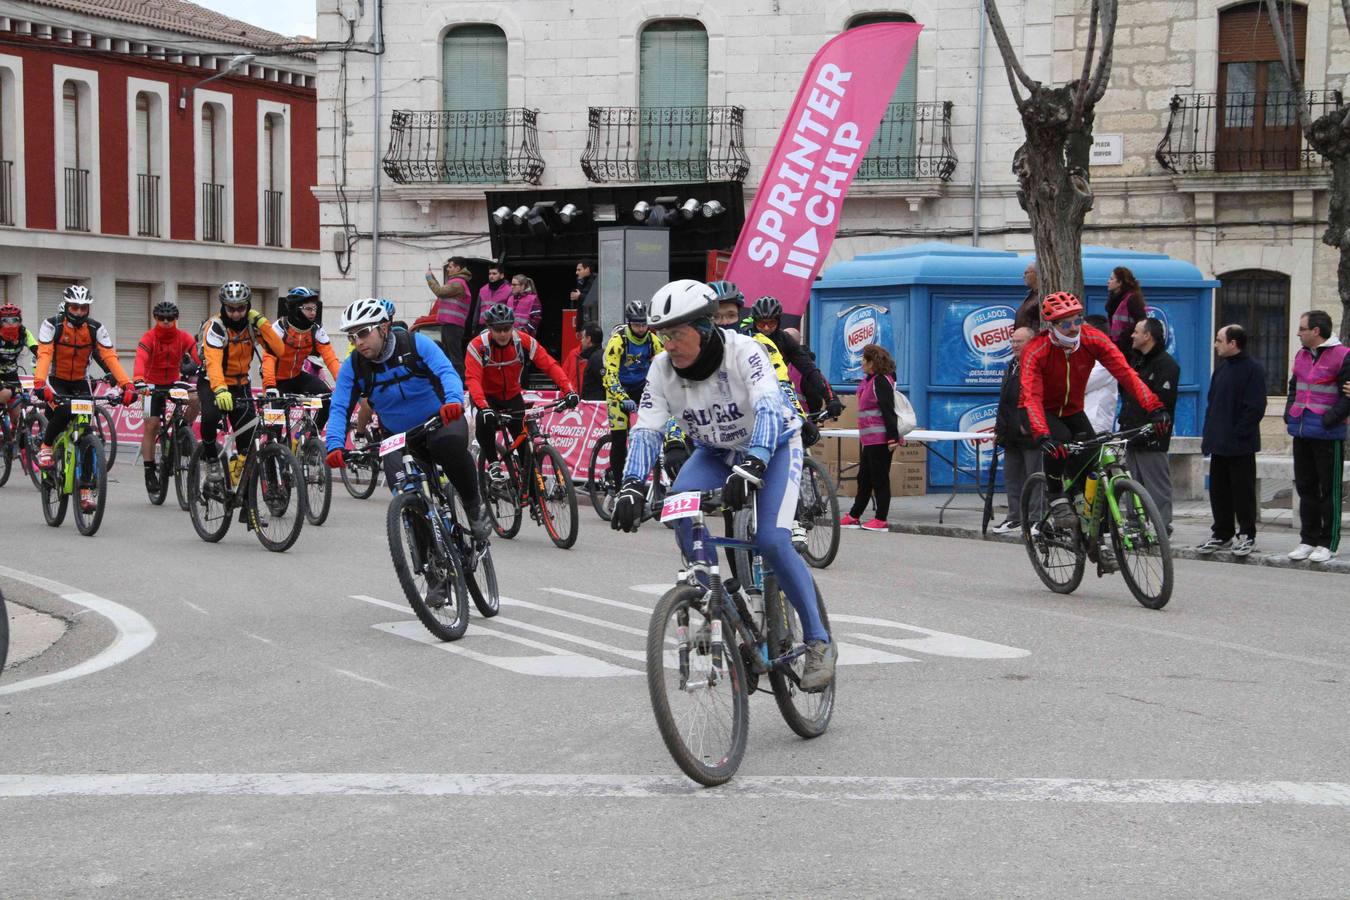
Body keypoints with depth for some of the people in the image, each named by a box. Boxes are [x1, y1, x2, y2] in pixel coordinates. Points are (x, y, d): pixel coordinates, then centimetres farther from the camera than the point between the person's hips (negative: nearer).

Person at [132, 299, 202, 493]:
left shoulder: (184, 337, -12)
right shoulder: (148, 338, -19)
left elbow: (199, 356, -24)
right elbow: (140, 360, -36)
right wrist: (139, 381, -54)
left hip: (174, 382, 2)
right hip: (153, 385, -2)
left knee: (196, 400, -27)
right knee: (151, 426, -9)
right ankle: (149, 470, -1)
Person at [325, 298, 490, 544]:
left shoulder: (415, 344, -15)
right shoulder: (352, 367, -8)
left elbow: (447, 373, -28)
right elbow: (340, 409, -14)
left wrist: (453, 401, -51)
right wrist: (334, 445, -33)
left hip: (440, 422, -3)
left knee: (450, 443, -39)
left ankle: (474, 505, -16)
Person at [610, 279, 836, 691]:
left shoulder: (743, 352, -30)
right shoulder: (662, 369, -17)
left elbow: (769, 409, -42)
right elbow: (646, 430, -20)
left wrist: (751, 466, -59)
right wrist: (632, 486, -37)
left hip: (772, 445, -4)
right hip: (715, 452, 4)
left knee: (770, 540, -23)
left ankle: (819, 643, -8)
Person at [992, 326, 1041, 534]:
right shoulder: (1012, 366, 19)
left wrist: (1029, 426, -20)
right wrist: (999, 428, 21)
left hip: (1031, 435, -9)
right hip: (1012, 435, 9)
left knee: (1035, 477, -4)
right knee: (1011, 477, 12)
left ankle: (1036, 519, -1)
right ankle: (1015, 518, 20)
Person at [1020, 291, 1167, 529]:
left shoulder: (1093, 340, -20)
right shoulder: (1035, 351, -29)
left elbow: (1125, 372, -28)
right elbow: (1032, 397, -39)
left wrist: (1154, 408, -40)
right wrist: (1042, 436, -56)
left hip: (1072, 411, 4)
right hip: (1043, 411, -4)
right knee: (1059, 441, -34)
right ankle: (1056, 498, -13)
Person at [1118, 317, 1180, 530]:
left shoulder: (1166, 364, -10)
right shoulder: (1138, 361, 21)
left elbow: (1162, 402, -18)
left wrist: (1144, 431, -21)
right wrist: (1124, 424, 15)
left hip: (1151, 440, -10)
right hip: (1134, 438, 10)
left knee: (1157, 487, -7)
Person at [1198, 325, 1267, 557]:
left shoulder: (1252, 369, -10)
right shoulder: (1222, 368, 14)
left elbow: (1255, 407, -15)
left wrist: (1238, 434, -17)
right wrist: (1209, 435, 11)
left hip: (1240, 446, -8)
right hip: (1219, 444, 8)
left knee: (1243, 491, 0)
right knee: (1218, 491, 10)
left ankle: (1247, 535, 9)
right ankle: (1222, 535, 19)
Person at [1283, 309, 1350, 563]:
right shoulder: (1302, 356, 13)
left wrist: (1328, 420, -18)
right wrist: (1289, 413, 10)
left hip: (1328, 435, -7)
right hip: (1301, 433, 7)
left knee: (1329, 490, 0)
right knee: (1306, 489, 12)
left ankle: (1328, 544, 6)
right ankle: (1308, 540, 20)